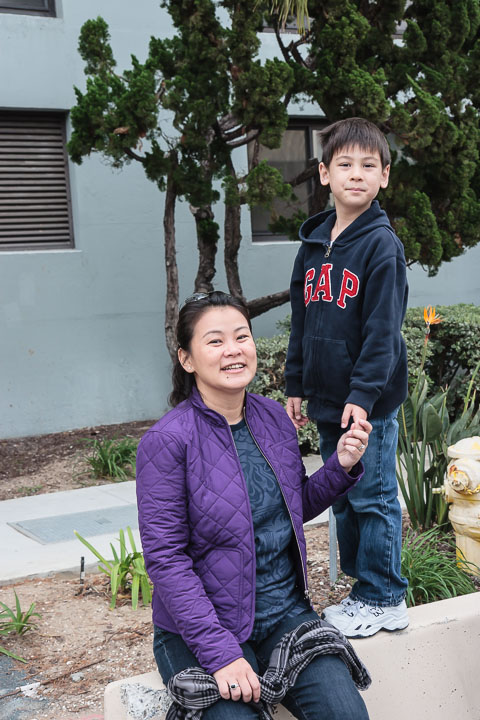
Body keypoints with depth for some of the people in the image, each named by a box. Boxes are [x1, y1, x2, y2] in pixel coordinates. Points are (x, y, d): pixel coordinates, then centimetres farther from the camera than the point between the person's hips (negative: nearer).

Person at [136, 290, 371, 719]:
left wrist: (341, 465, -2)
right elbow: (165, 558, -16)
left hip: (285, 612, 5)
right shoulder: (167, 441, -15)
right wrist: (220, 653, -20)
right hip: (200, 626, -4)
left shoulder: (274, 418, 3)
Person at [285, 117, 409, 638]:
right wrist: (295, 386, 14)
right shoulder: (313, 242, 10)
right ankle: (363, 585, 31)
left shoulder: (382, 244, -10)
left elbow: (383, 330, -15)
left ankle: (383, 601, 16)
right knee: (342, 497, 16)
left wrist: (363, 395, -20)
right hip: (326, 400, 7)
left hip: (369, 404, -7)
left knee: (373, 498, 1)